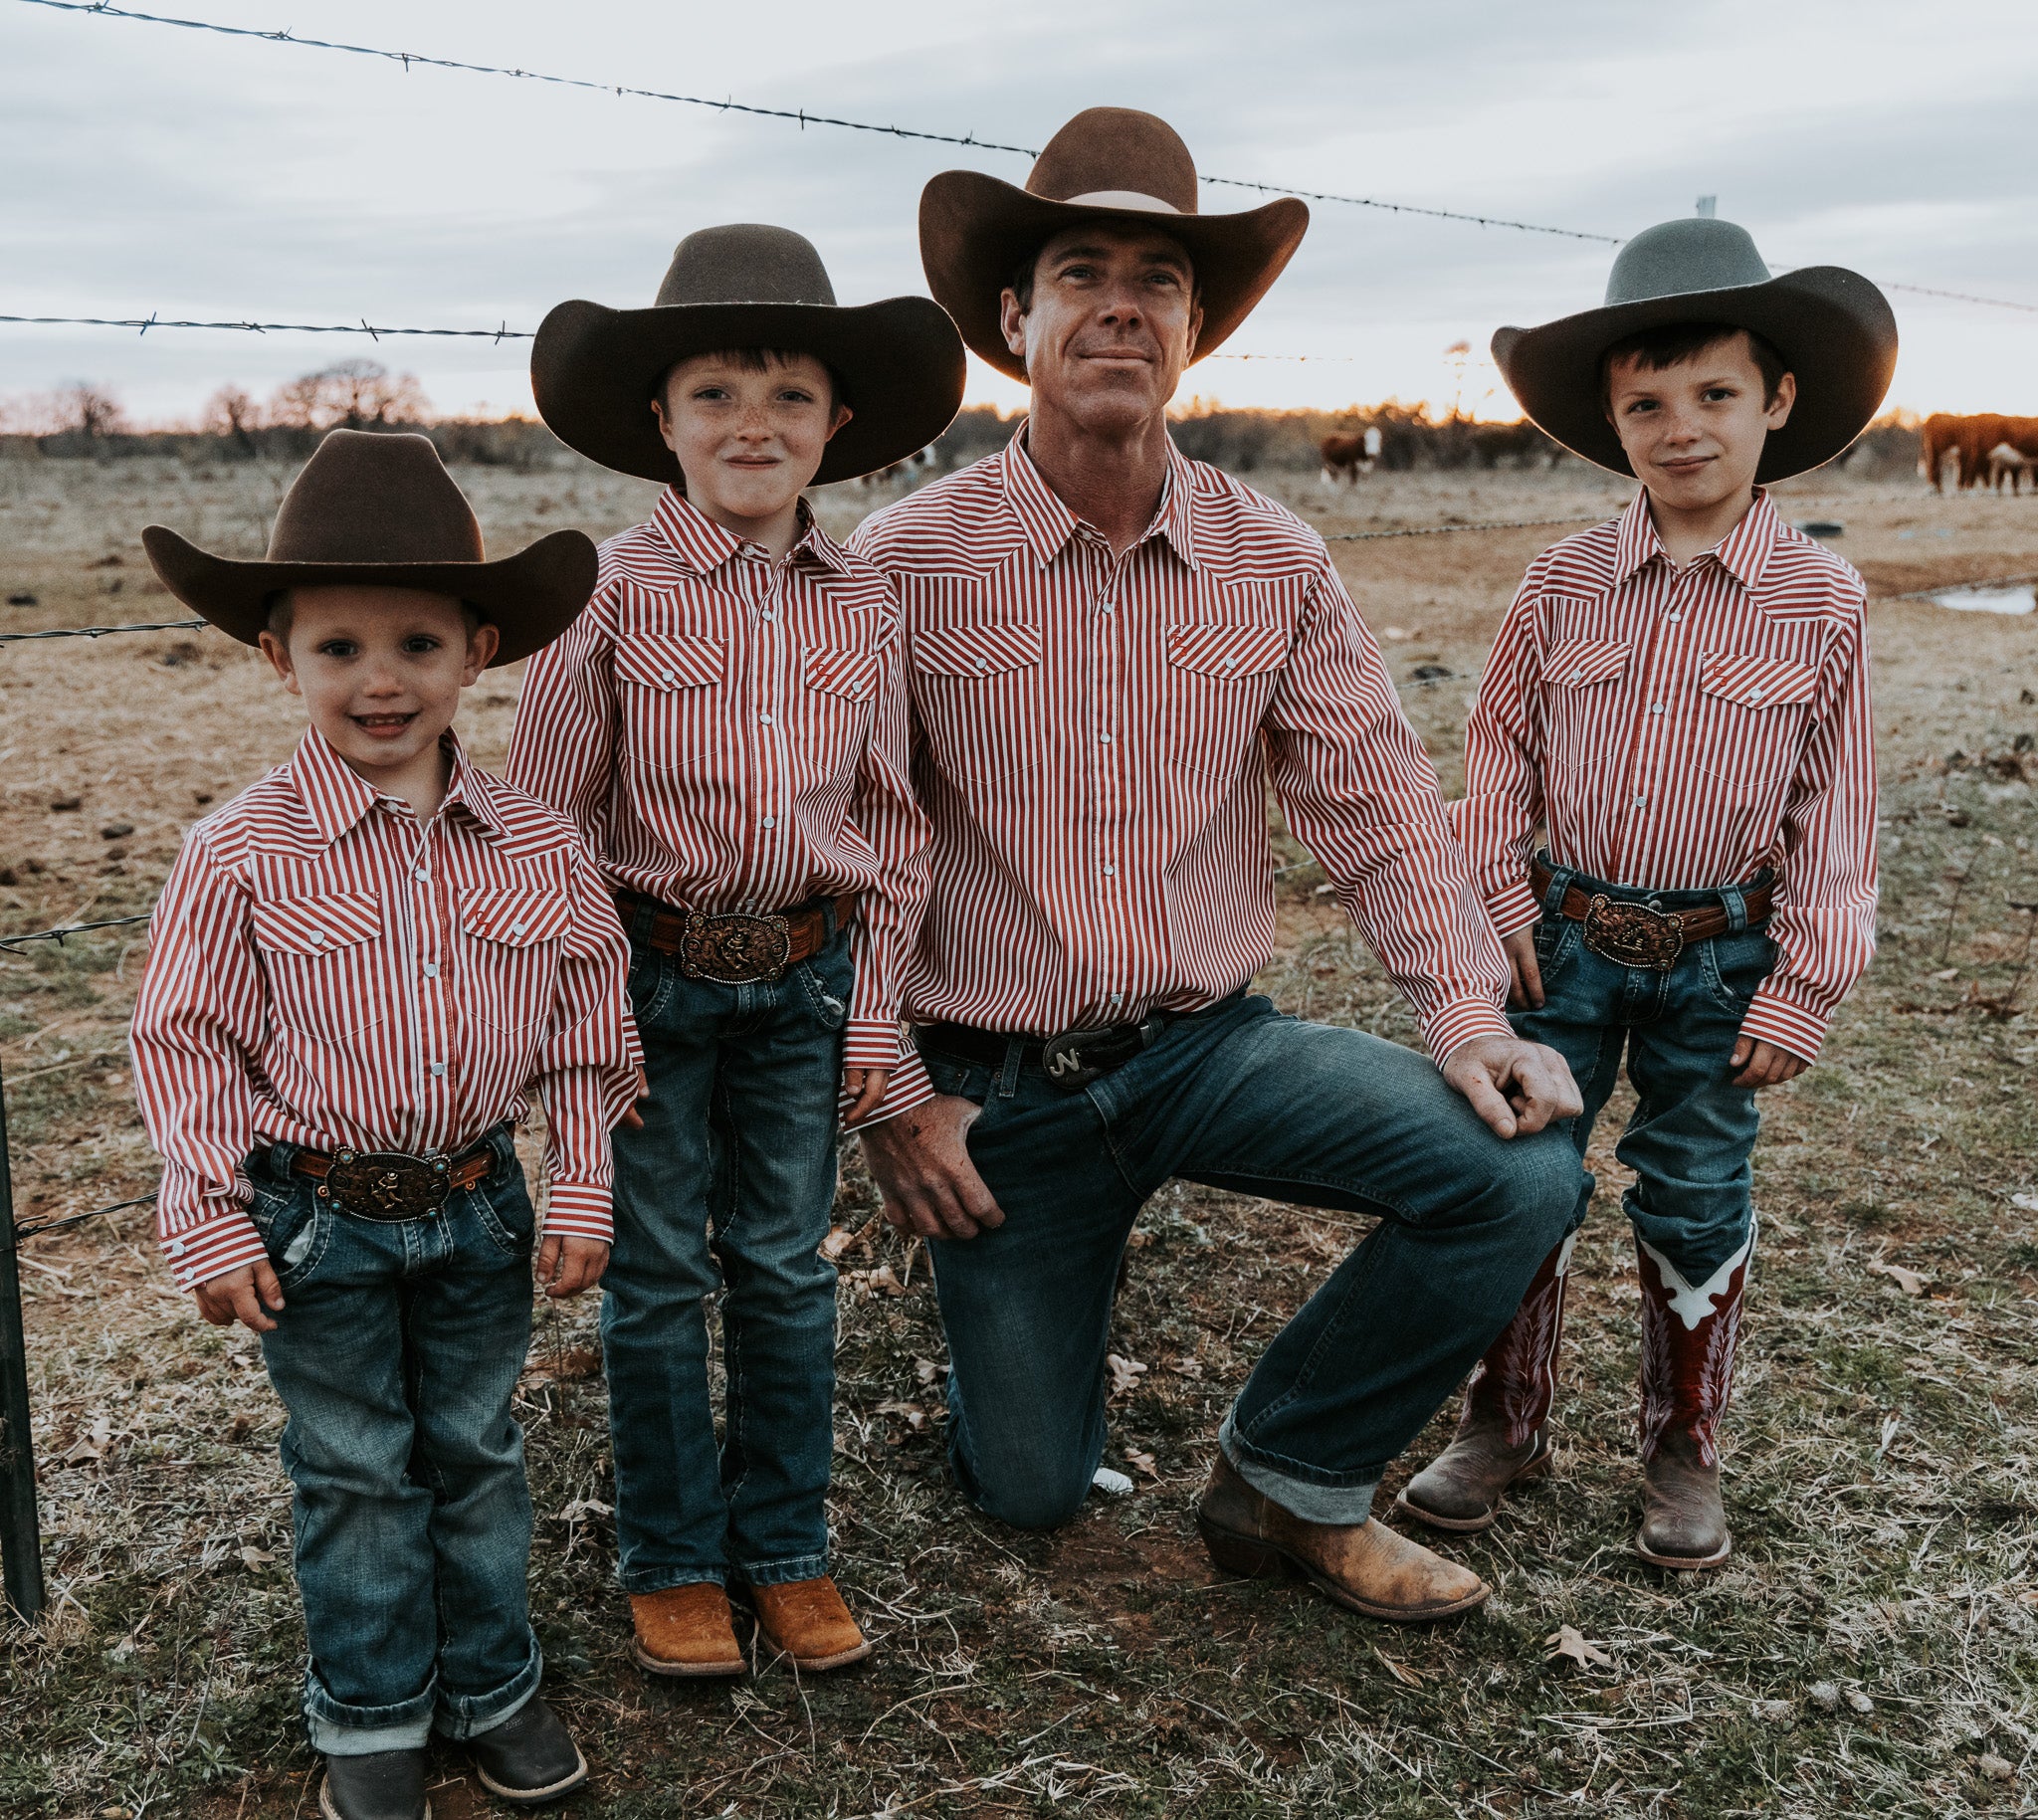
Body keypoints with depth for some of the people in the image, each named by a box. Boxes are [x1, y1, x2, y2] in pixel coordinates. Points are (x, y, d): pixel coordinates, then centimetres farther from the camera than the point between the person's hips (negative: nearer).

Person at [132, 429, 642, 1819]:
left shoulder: (537, 846, -6)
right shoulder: (242, 854, -14)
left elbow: (585, 1025, 3)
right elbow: (188, 1043, -6)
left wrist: (582, 1190, 3)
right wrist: (213, 1223, -7)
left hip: (479, 1204, 2)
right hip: (316, 1219, -2)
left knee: (476, 1452, 18)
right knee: (353, 1472, 13)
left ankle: (493, 1682, 38)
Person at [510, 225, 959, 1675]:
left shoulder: (862, 603, 0)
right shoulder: (617, 594, -10)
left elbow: (892, 819, 6)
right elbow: (549, 818, -6)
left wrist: (875, 1008, 4)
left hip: (806, 978, 3)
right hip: (652, 974, -2)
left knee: (787, 1270, 13)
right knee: (661, 1276, 9)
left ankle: (787, 1548, 30)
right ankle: (674, 1558, 27)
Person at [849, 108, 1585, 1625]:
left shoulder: (1275, 562, -1)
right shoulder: (906, 564, -10)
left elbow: (1377, 802, 2)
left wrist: (1469, 1013, -11)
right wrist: (893, 1097, -9)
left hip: (1210, 1045, 2)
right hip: (996, 1084, -2)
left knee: (1521, 1170, -20)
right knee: (1030, 1487, 5)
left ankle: (1294, 1477, 3)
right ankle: (1023, 1283, 41)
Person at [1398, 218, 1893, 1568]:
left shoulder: (1821, 600, -6)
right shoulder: (1567, 582, -2)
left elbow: (1834, 813, -4)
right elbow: (1501, 743, 7)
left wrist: (1800, 992, -6)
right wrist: (1502, 903, -1)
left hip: (1718, 957, -1)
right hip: (1565, 936, 1)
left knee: (1695, 1200, 11)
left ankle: (1686, 1452, 29)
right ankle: (1508, 1424, 25)